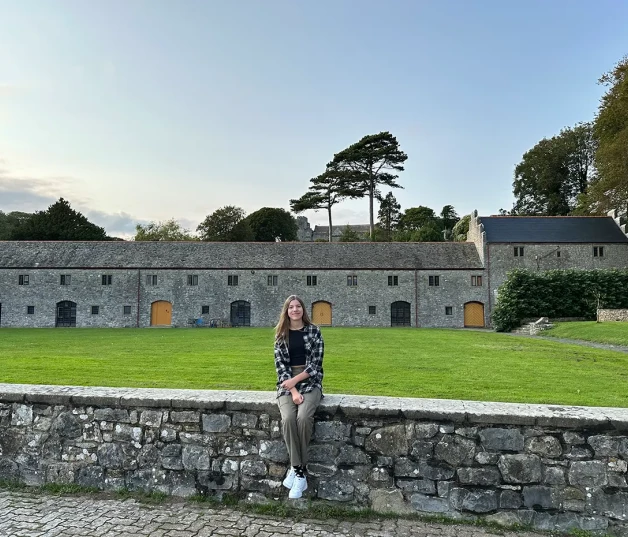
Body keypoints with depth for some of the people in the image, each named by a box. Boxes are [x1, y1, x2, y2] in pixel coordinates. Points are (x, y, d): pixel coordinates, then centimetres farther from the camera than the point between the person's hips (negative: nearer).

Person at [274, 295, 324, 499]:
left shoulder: (314, 331, 2)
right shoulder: (281, 335, 6)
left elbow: (316, 363, -4)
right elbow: (280, 365, -2)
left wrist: (295, 381, -14)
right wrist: (293, 390, -14)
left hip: (310, 381, -1)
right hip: (287, 383, 1)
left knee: (303, 417, -29)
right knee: (288, 419, -27)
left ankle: (295, 468, -13)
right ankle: (300, 472, -16)